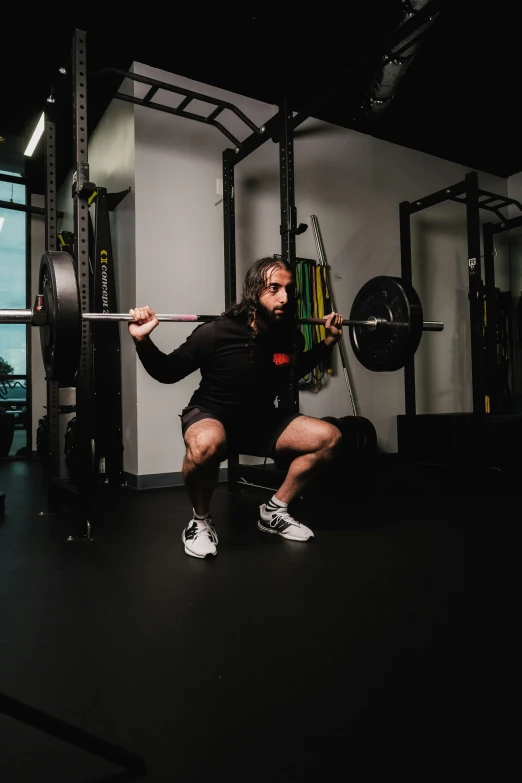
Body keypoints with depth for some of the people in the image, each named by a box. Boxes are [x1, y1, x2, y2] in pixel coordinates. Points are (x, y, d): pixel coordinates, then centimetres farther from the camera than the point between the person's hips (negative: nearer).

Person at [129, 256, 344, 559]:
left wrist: (329, 342, 9)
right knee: (206, 444, -42)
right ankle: (201, 521, -11)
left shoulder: (290, 336, -9)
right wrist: (143, 341, -29)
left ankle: (275, 511, 8)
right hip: (211, 417, -5)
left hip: (264, 420, 6)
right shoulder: (216, 333, -25)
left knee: (329, 438, -8)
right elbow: (167, 373, -12)